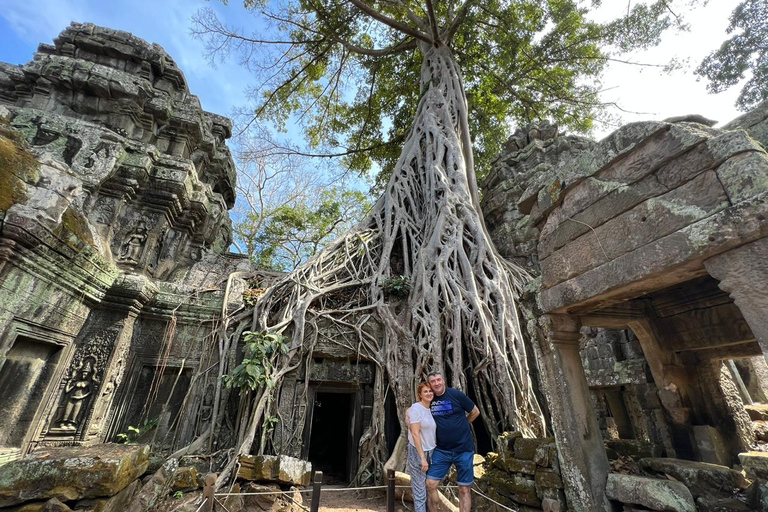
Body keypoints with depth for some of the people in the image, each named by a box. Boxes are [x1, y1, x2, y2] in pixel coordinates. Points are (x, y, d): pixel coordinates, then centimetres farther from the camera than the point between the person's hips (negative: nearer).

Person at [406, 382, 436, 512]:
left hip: (431, 451, 6)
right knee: (420, 488, 3)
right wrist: (422, 458, -18)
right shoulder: (416, 408, -17)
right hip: (418, 452, -6)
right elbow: (415, 434, -18)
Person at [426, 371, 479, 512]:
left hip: (463, 449, -3)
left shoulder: (456, 394, -12)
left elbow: (475, 412, 0)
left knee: (464, 489, 8)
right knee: (430, 484, 2)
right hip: (441, 450, 3)